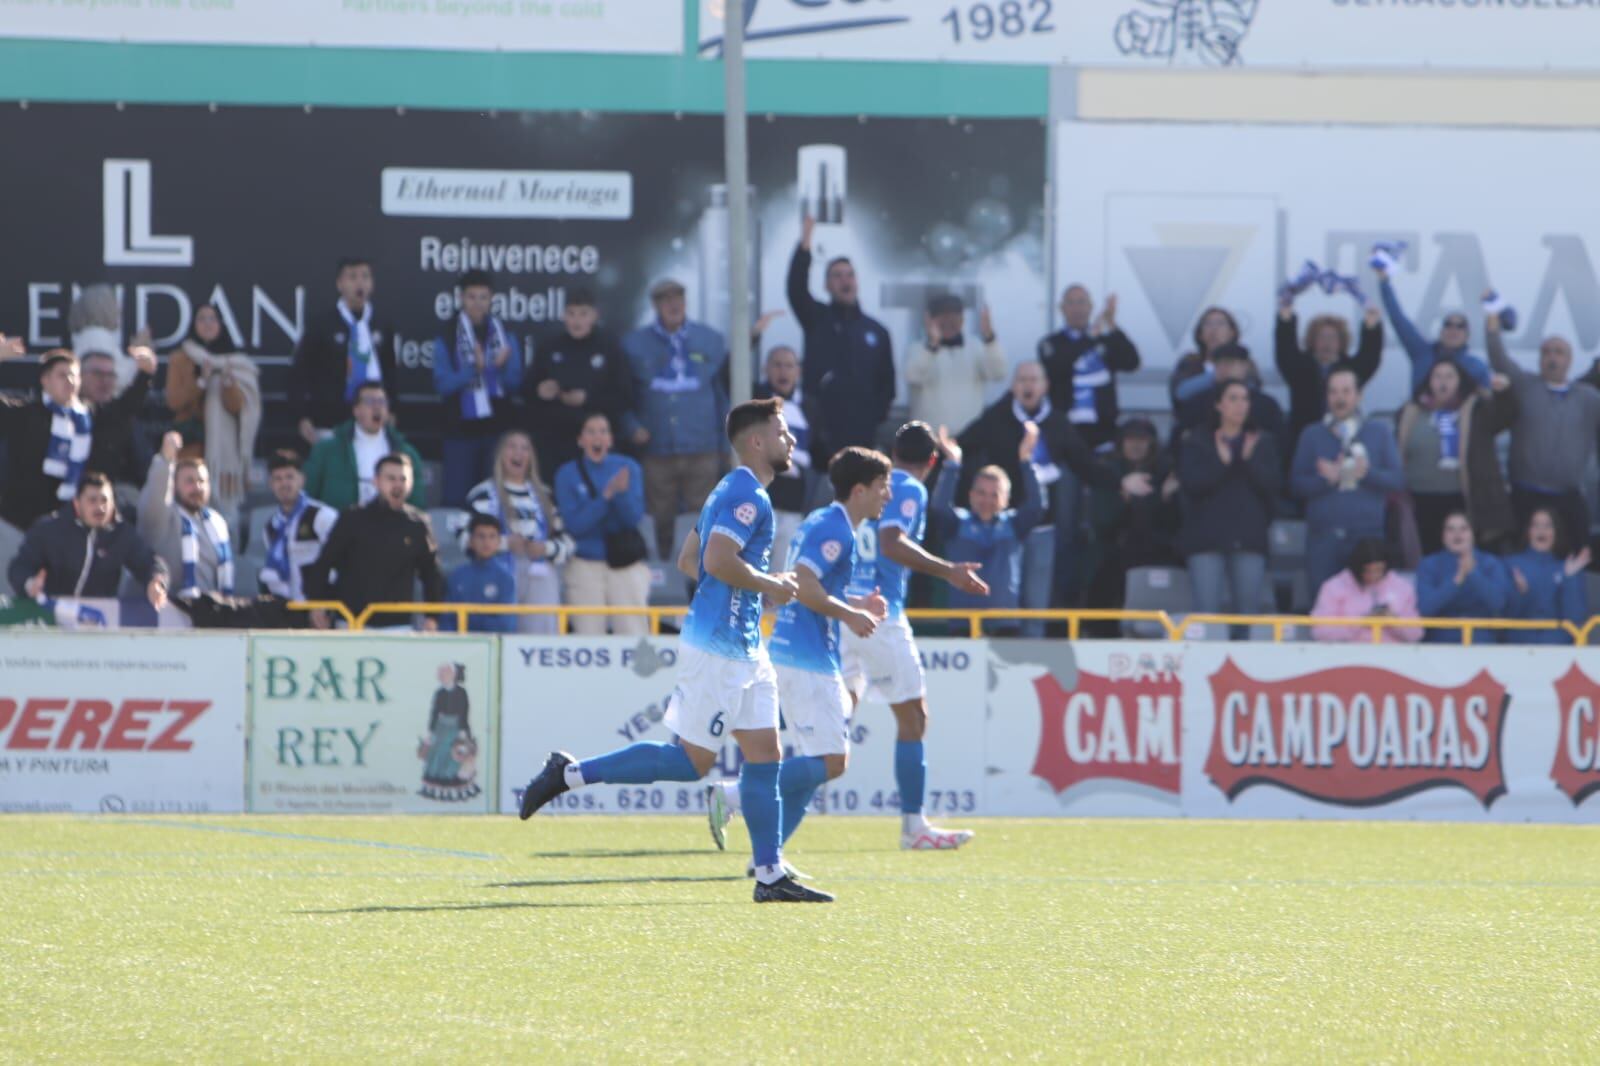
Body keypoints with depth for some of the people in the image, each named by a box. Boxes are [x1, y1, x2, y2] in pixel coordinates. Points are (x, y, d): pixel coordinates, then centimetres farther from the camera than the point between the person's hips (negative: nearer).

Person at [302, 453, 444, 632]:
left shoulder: (418, 526, 3)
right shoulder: (354, 519, 0)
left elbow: (431, 573, 10)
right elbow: (324, 564, 4)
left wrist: (431, 617, 5)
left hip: (398, 623, 1)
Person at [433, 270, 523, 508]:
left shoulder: (505, 336, 6)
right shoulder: (446, 338, -3)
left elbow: (515, 384, 3)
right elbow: (443, 383, -10)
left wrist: (503, 366, -19)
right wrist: (474, 368, -24)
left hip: (497, 427, 3)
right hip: (461, 428, -3)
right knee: (457, 497, -2)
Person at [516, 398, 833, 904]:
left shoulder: (731, 492, 17)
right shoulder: (747, 495, -14)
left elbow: (688, 561, 21)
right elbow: (718, 560, -26)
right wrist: (771, 586, -13)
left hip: (744, 650, 10)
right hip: (718, 648, -10)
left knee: (764, 757, 6)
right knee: (691, 761, -5)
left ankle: (770, 875, 5)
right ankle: (570, 774, 2)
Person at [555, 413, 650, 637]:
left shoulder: (628, 468, 3)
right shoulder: (568, 475, 2)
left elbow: (634, 517, -3)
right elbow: (574, 524, -7)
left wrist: (623, 493, -23)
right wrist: (606, 496, -18)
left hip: (626, 563, 0)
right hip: (586, 566, 0)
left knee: (634, 635, -8)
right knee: (588, 640, -2)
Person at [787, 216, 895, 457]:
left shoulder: (876, 331, 14)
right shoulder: (816, 319, 8)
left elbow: (886, 382, 14)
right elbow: (796, 289, -10)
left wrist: (877, 418, 1)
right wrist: (805, 245, -21)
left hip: (861, 434, 2)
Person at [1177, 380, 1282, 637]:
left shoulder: (1262, 443, 13)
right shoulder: (1196, 442, 8)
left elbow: (1274, 482, -1)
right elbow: (1190, 481, -7)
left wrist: (1249, 460, -14)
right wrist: (1221, 463, -16)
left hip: (1248, 538, 2)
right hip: (1207, 538, -2)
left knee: (1248, 605, -2)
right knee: (1207, 609, -9)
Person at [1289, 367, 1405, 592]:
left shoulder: (1380, 433, 12)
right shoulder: (1312, 435, 12)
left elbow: (1398, 480, 3)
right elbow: (1296, 483, 4)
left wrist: (1368, 474, -15)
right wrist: (1326, 479, -14)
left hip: (1368, 534, 0)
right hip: (1323, 537, 0)